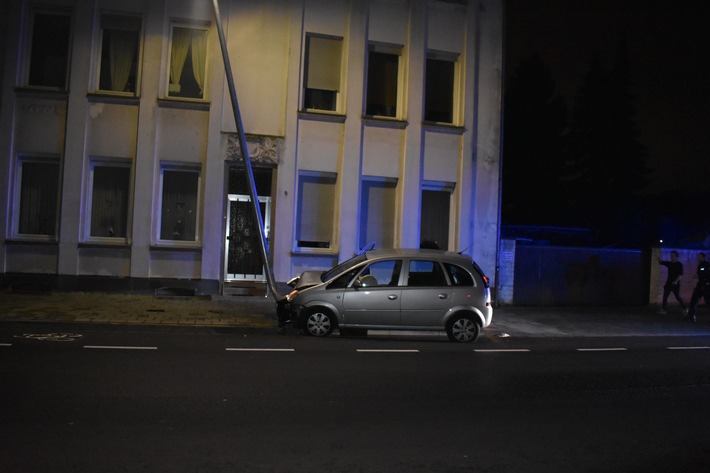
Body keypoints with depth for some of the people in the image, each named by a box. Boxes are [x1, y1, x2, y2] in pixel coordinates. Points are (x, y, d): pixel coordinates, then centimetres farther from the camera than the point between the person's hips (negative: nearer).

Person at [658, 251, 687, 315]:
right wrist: (659, 258, -16)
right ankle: (663, 310, 5)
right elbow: (661, 262, 7)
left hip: (675, 284, -6)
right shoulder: (669, 263, 10)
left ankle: (685, 309, 7)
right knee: (665, 296, 3)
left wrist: (676, 281, -28)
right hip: (668, 283, 6)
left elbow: (680, 274, -14)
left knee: (677, 297, -5)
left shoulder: (679, 264, -7)